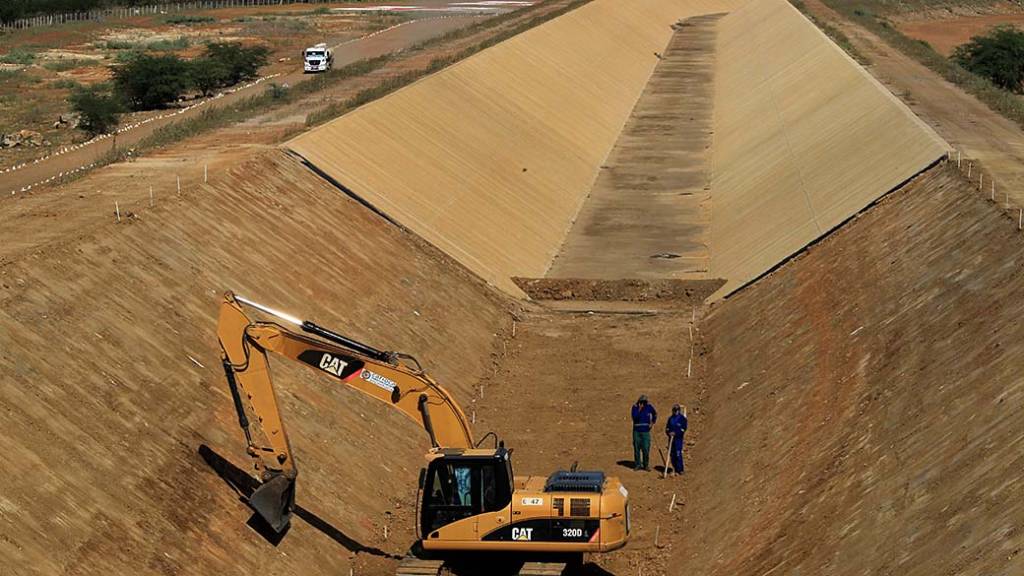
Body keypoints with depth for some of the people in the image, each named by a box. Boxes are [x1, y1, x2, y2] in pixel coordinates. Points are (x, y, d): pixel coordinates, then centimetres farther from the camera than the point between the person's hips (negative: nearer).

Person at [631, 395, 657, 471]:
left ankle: (646, 465, 6)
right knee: (636, 448, 2)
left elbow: (655, 414, 22)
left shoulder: (649, 407, 2)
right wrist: (639, 410, -25)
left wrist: (653, 422, 17)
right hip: (637, 431, 0)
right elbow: (634, 417, -17)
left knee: (646, 449, -5)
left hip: (646, 431, 0)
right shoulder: (635, 407, -3)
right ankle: (637, 464, 10)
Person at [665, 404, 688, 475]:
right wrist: (669, 433, -6)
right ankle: (674, 469, 13)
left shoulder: (682, 418, -3)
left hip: (678, 438, -5)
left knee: (678, 453, -10)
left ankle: (680, 469, -5)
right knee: (672, 453, 5)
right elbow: (667, 427, 15)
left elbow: (683, 429, -7)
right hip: (671, 437, 5)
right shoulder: (671, 418, 13)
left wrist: (675, 433, -17)